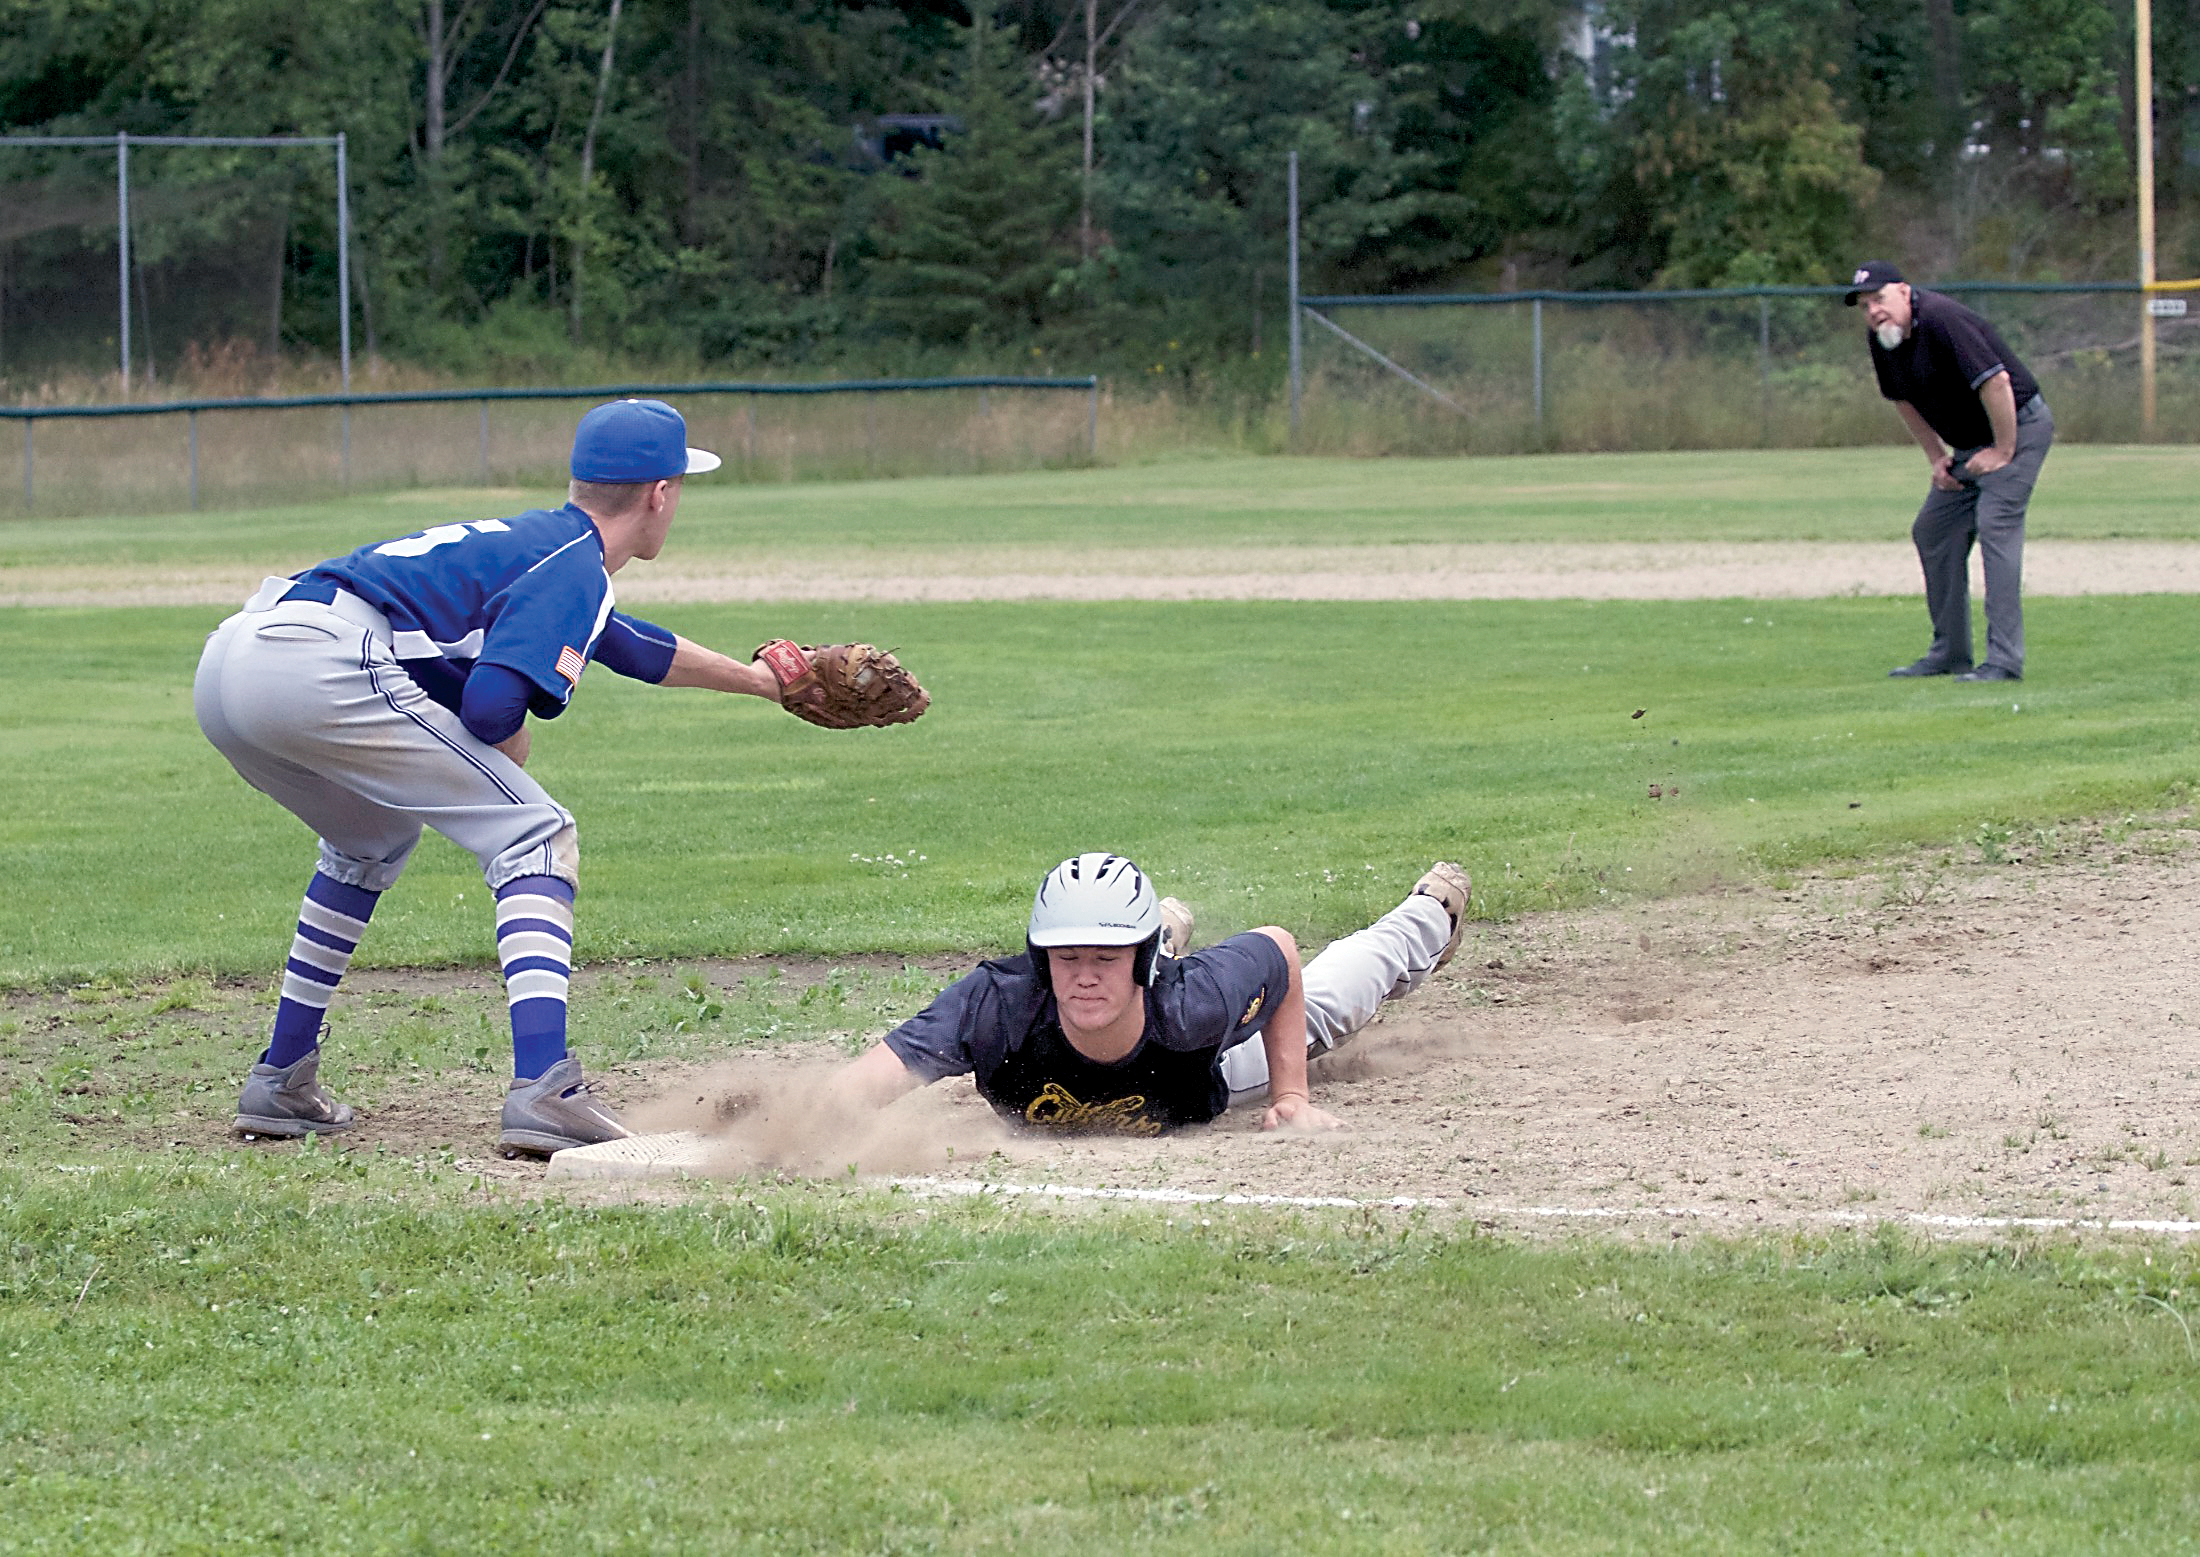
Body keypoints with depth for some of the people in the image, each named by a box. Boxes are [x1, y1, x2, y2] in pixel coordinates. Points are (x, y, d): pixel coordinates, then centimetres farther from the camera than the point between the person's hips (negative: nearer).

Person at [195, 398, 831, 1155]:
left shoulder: (534, 540, 31)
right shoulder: (574, 565, 1)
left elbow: (630, 646, 48)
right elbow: (492, 704, -13)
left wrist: (758, 680, 60)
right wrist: (512, 755, 10)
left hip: (226, 661, 9)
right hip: (322, 665, -9)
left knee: (374, 839, 34)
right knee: (534, 835, -2)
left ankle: (281, 1083, 31)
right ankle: (543, 1088, -19)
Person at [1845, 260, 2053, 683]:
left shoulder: (1940, 320, -27)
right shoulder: (1882, 339, 0)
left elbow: (1996, 381, -31)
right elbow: (1904, 400, 17)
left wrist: (2003, 450, -22)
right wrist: (1937, 457, 10)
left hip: (2018, 426, -10)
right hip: (1969, 443, 10)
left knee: (1995, 525, -20)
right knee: (1933, 532, 10)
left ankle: (2004, 660, -23)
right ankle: (1950, 654, 19)